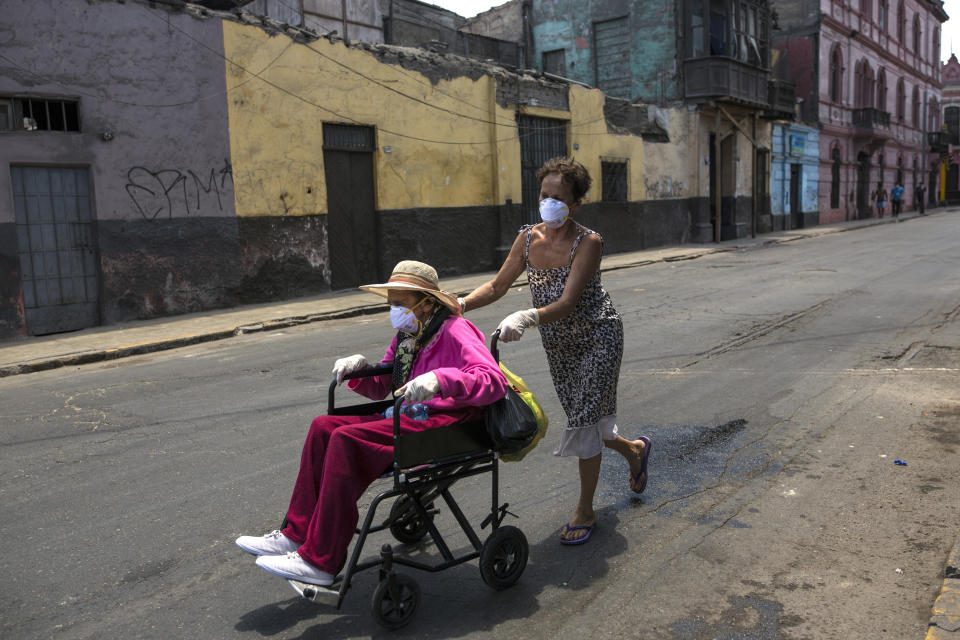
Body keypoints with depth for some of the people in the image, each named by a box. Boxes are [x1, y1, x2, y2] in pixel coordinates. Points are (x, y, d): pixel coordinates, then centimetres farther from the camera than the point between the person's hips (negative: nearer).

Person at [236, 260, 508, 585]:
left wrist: (440, 379, -38)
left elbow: (495, 381, -24)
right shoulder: (407, 334, 17)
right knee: (323, 427, 2)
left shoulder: (455, 332, -10)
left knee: (347, 440, -24)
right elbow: (382, 386, 26)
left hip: (443, 423, -10)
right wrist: (359, 368, 4)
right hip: (407, 417, 10)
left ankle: (320, 561, -18)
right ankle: (297, 534, 5)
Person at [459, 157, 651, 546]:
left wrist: (527, 317, -50)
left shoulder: (588, 243, -23)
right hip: (558, 343, 6)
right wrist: (462, 303, -21)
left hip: (598, 335, -6)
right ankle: (634, 450, 46)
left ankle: (585, 512, 10)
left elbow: (567, 303, -32)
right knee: (582, 419, 14)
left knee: (584, 419, -7)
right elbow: (498, 285, -4)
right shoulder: (528, 238, -7)